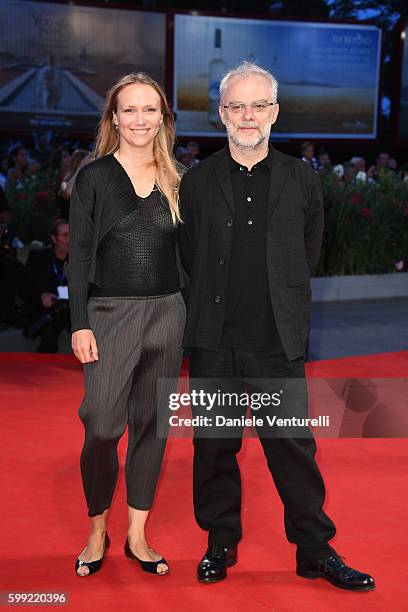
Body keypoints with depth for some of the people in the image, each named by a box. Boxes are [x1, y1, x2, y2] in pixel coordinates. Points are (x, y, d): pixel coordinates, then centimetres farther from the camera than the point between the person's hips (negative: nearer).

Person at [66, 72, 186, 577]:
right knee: (102, 427, -5)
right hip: (110, 313, -3)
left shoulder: (174, 180, 9)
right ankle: (97, 532, 16)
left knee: (151, 425, 8)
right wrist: (80, 323, -10)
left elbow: (184, 251, 13)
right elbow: (79, 255, -3)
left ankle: (137, 535, 20)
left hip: (167, 312, 3)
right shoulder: (94, 176, -1)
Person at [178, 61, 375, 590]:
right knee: (215, 445, 9)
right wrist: (218, 306, 9)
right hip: (214, 342, 1)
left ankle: (315, 548, 17)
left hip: (278, 342, 0)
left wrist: (284, 309, 10)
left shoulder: (302, 180, 5)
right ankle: (221, 541, 25)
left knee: (293, 446, 4)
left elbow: (308, 255, 13)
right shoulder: (197, 182, 4)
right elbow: (189, 257, 11)